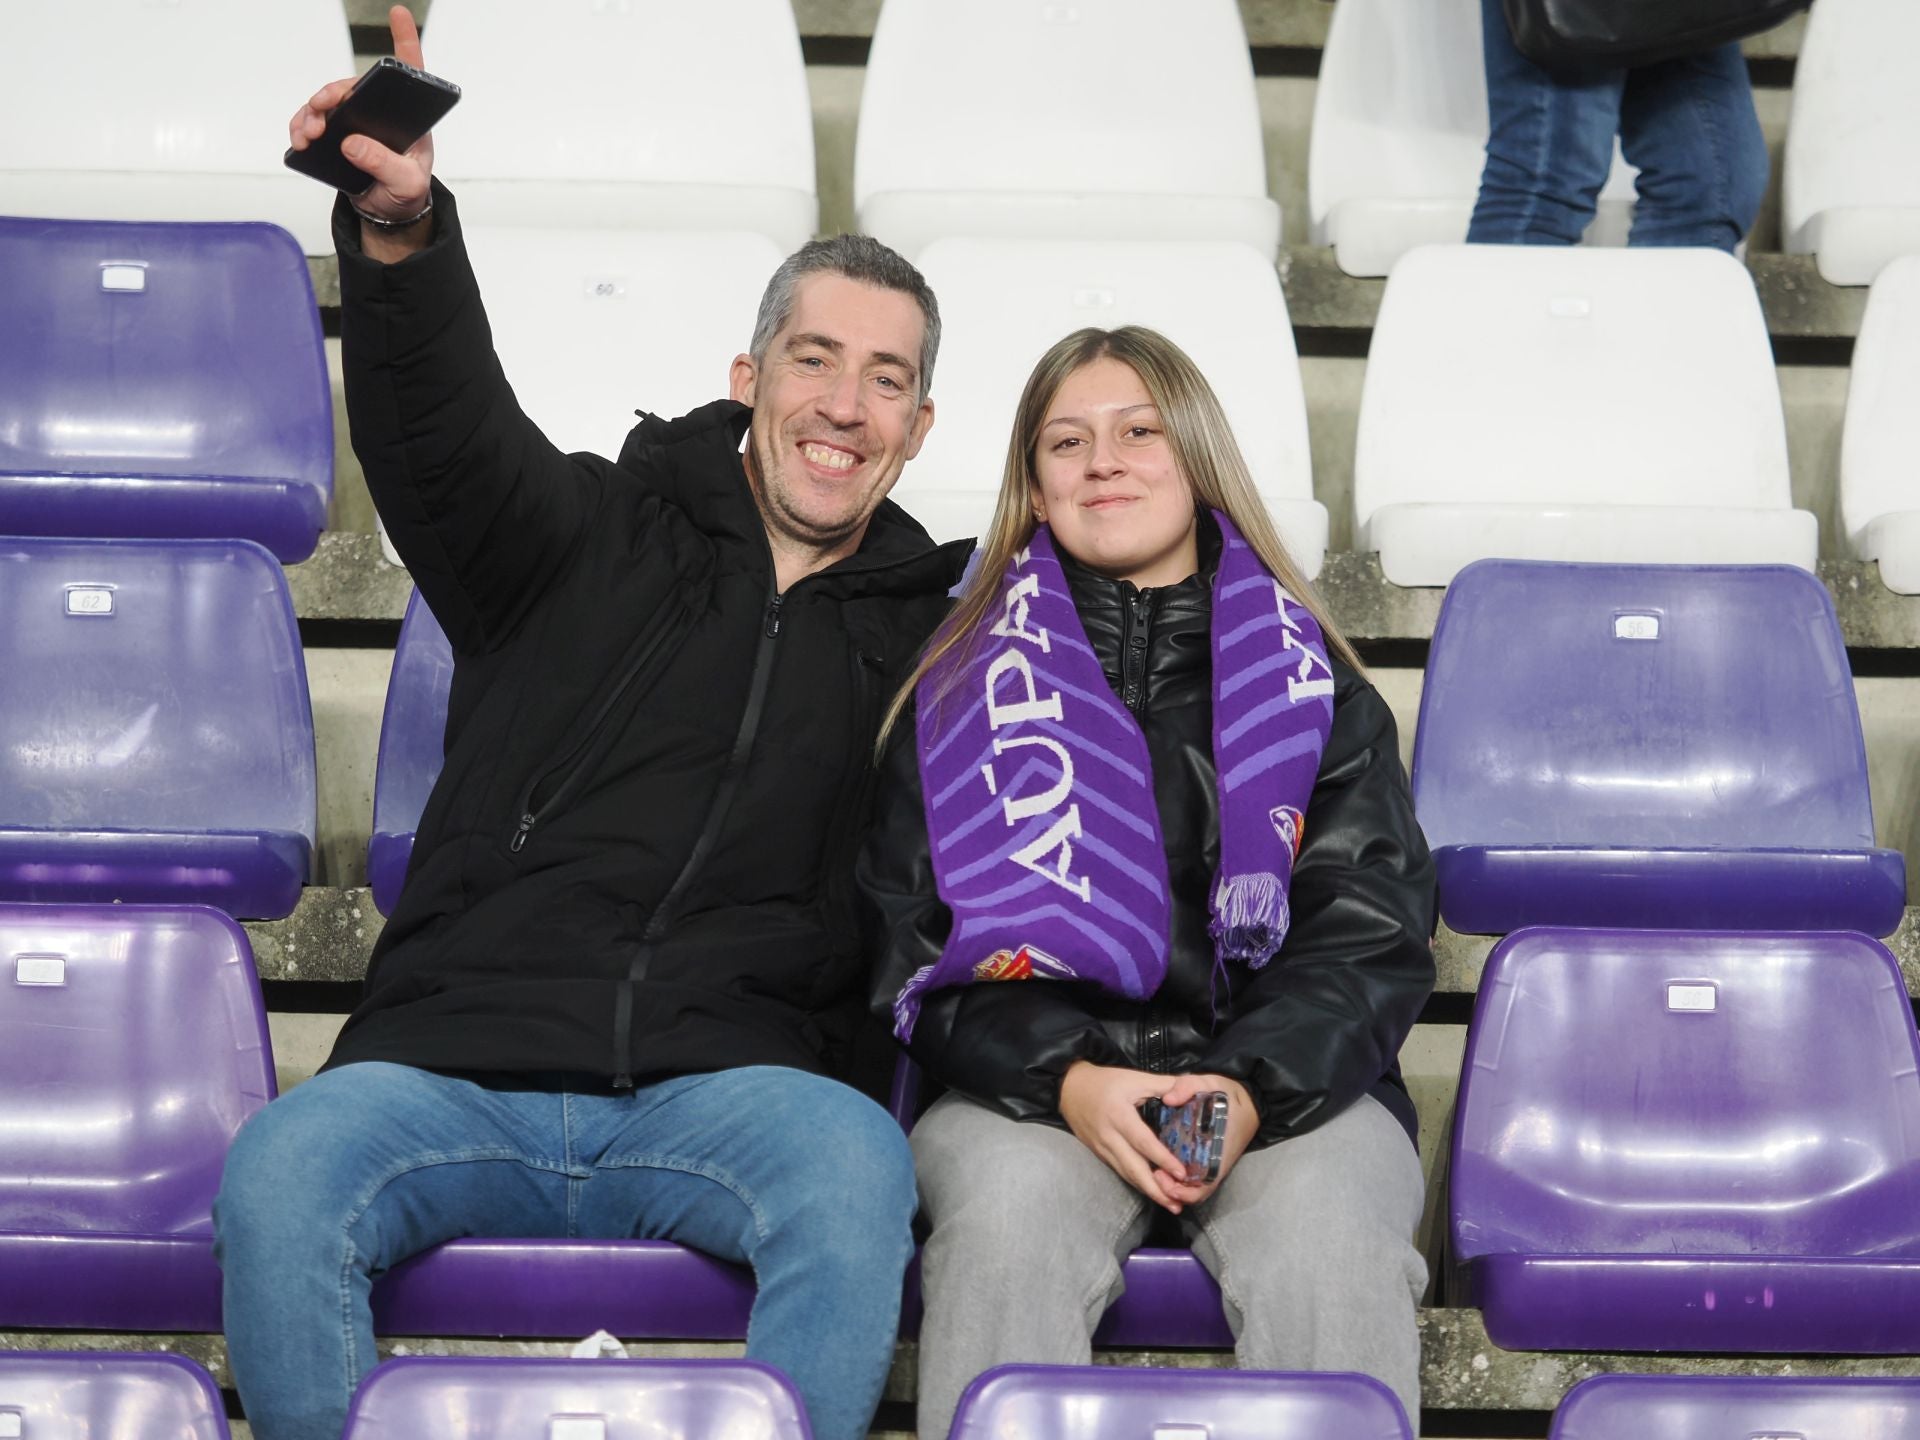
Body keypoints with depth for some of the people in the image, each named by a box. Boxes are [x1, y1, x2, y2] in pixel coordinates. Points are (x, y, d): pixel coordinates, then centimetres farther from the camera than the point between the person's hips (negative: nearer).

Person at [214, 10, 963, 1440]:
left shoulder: (924, 637, 20)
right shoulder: (592, 543, 15)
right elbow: (448, 425, -6)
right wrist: (400, 231, -26)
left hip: (726, 1083, 0)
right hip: (457, 1068, 0)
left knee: (859, 1165, -35)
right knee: (277, 1171, -31)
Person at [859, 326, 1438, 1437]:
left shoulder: (1313, 684, 15)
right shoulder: (966, 694, 15)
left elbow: (1370, 935, 6)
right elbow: (918, 944, 7)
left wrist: (1251, 1088, -14)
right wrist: (1069, 1079, -13)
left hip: (1290, 1082, 0)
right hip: (1028, 1082, 0)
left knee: (1335, 1250, -33)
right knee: (1009, 1223, -34)